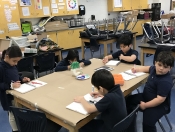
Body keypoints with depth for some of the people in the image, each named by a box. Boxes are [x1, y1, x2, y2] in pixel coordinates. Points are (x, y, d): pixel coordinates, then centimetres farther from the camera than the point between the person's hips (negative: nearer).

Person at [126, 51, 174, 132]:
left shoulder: (166, 82, -31)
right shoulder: (155, 69, -5)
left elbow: (160, 99, -31)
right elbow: (148, 68, 22)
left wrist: (145, 105, -23)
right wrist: (137, 69, 11)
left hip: (159, 105, -9)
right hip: (146, 96, 9)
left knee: (147, 123, -27)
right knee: (128, 101, 17)